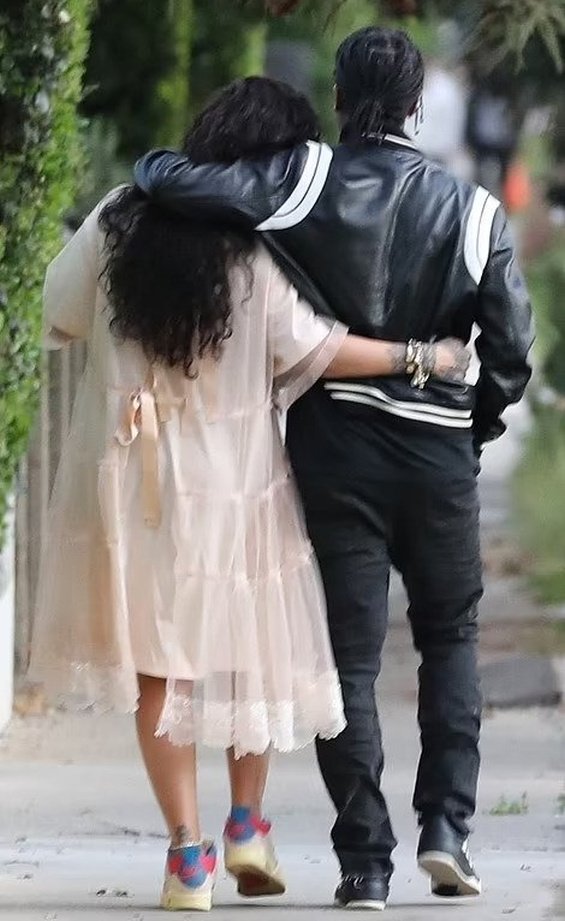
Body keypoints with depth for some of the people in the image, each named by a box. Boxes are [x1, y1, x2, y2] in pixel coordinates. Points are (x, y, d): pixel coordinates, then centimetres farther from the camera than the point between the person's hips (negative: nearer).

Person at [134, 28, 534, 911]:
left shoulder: (309, 180, -9)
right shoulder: (471, 209, -3)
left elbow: (177, 183, -20)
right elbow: (511, 347, -5)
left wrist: (149, 169, 4)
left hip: (335, 446, -1)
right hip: (438, 451, 1)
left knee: (350, 653, 5)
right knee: (450, 636, 20)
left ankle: (364, 861, 3)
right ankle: (446, 825, 6)